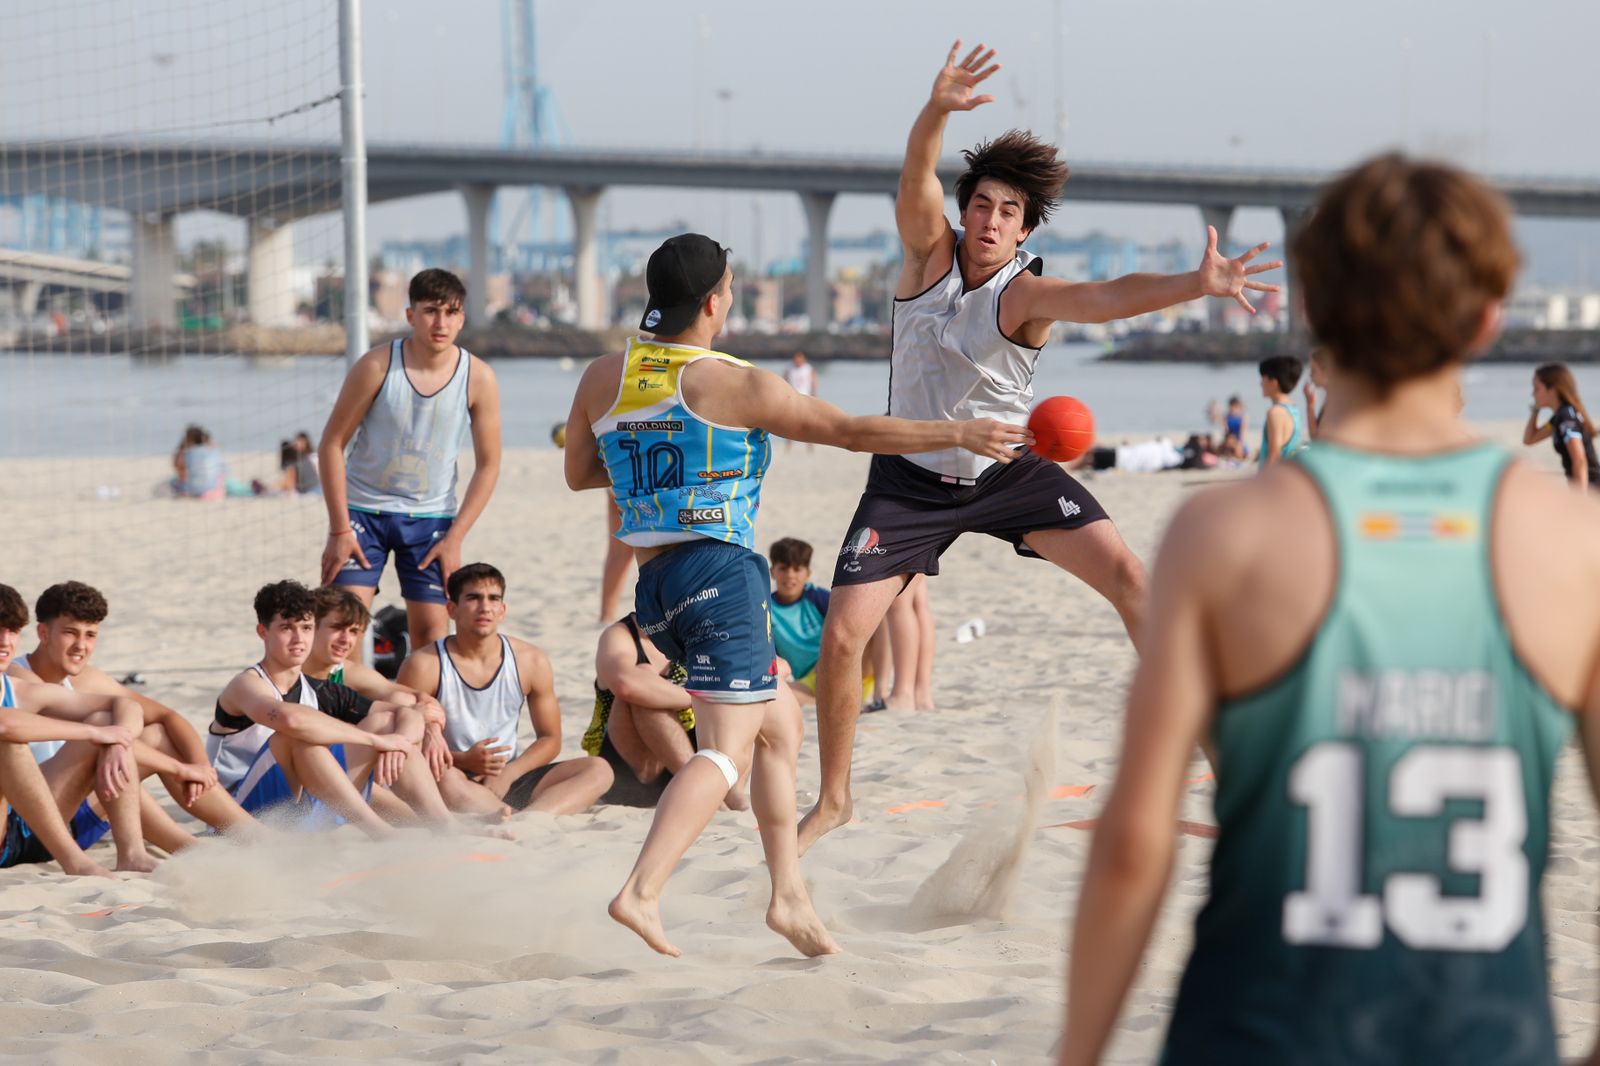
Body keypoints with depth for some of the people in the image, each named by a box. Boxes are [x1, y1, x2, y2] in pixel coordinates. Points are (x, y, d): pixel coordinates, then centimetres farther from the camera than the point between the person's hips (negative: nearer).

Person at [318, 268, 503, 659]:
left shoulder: (479, 379, -8)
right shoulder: (377, 366, -13)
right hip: (363, 509, -1)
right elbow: (333, 443, -8)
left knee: (431, 631, -2)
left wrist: (454, 539, -8)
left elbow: (488, 464, -1)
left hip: (431, 517, 2)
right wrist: (339, 529, -11)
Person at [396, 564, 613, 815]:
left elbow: (550, 739, 11)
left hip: (506, 784, 4)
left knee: (599, 770, -17)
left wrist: (507, 774, -8)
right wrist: (464, 761, -20)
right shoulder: (424, 666, -6)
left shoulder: (531, 662, 5)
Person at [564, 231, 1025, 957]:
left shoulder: (602, 378, 8)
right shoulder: (734, 386, -9)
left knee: (779, 720, 20)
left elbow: (578, 474, 21)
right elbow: (852, 431, -6)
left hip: (653, 584, 8)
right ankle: (641, 892, -26)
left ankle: (789, 894, 17)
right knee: (724, 749, -10)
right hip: (720, 572, -8)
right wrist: (960, 434, 1)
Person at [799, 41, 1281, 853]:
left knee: (1127, 574, -11)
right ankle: (833, 799, 11)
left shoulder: (1026, 293, -19)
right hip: (913, 476, 0)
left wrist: (1196, 285, -57)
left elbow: (1106, 297, -39)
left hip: (1009, 468, 0)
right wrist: (937, 110, -54)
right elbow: (916, 178, -33)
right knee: (841, 635, -9)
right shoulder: (929, 251, -13)